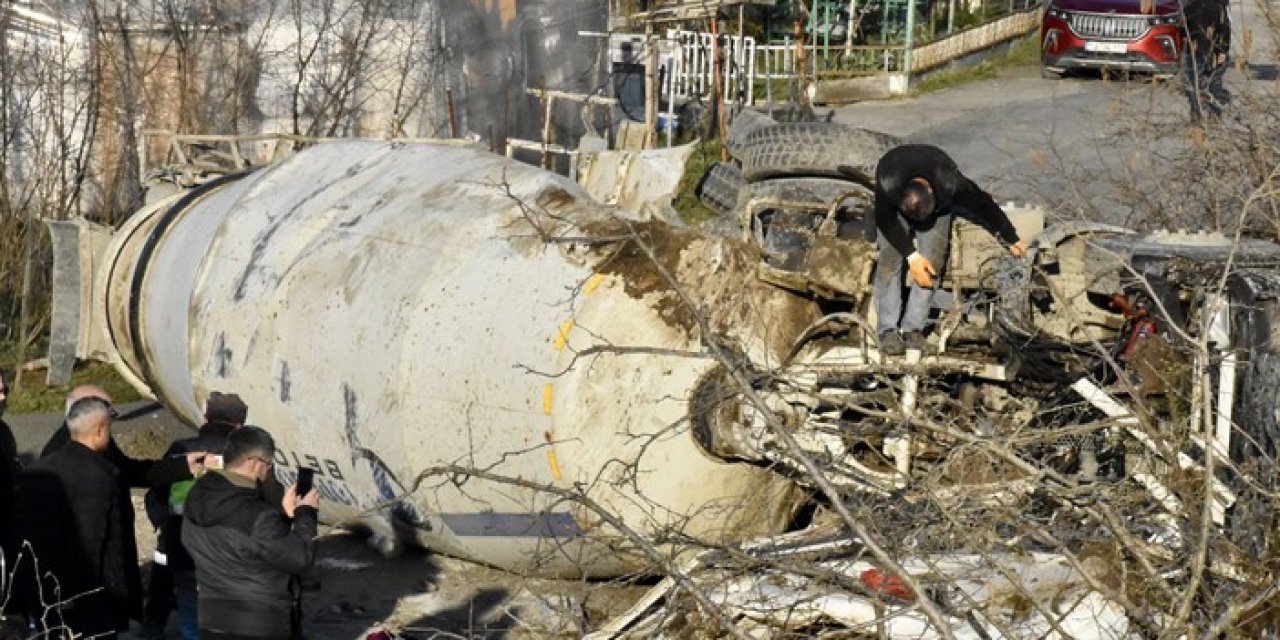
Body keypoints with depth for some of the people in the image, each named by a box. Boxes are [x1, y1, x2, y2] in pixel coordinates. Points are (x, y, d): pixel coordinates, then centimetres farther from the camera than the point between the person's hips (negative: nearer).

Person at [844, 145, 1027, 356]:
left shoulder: (950, 185, -39)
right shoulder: (887, 185, -41)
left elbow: (984, 206, -23)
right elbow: (885, 220, -23)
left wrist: (1012, 239, -9)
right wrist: (911, 256, -28)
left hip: (939, 202, 1)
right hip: (895, 204, -1)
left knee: (933, 258, -18)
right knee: (890, 255, -19)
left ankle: (913, 328, -16)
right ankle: (888, 330, -18)